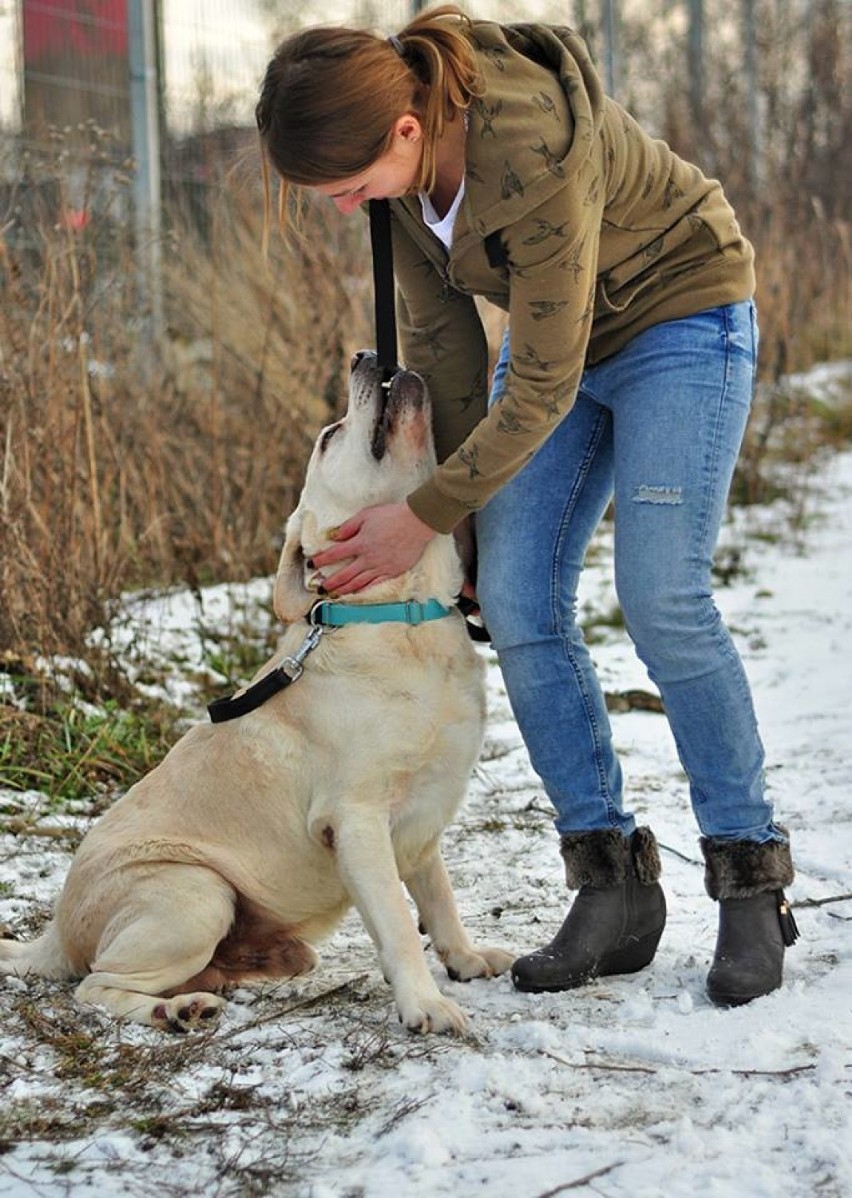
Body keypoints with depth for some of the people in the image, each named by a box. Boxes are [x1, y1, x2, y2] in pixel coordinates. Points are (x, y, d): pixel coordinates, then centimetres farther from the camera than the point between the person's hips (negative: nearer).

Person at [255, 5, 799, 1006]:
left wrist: (427, 517, -21)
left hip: (679, 318, -7)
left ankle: (751, 885, -1)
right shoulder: (400, 120, -16)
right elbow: (436, 325, -4)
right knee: (516, 606, -5)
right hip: (554, 331, 7)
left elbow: (540, 393, -28)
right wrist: (462, 506, 0)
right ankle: (614, 890, 3)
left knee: (661, 598, -16)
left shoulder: (537, 160, -38)